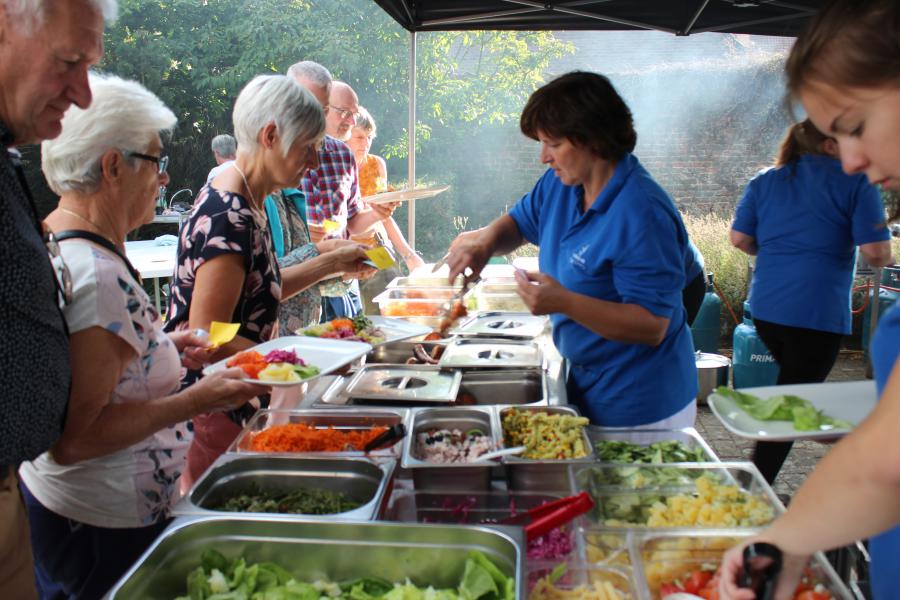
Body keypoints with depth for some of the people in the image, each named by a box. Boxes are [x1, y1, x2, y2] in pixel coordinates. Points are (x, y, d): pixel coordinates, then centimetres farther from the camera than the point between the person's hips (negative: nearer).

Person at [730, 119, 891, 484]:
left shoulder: (764, 181, 8)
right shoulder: (856, 183, -6)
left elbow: (740, 239, 5)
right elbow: (876, 252, -11)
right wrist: (883, 255, 11)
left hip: (765, 307, 6)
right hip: (818, 313, -6)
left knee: (792, 386, 26)